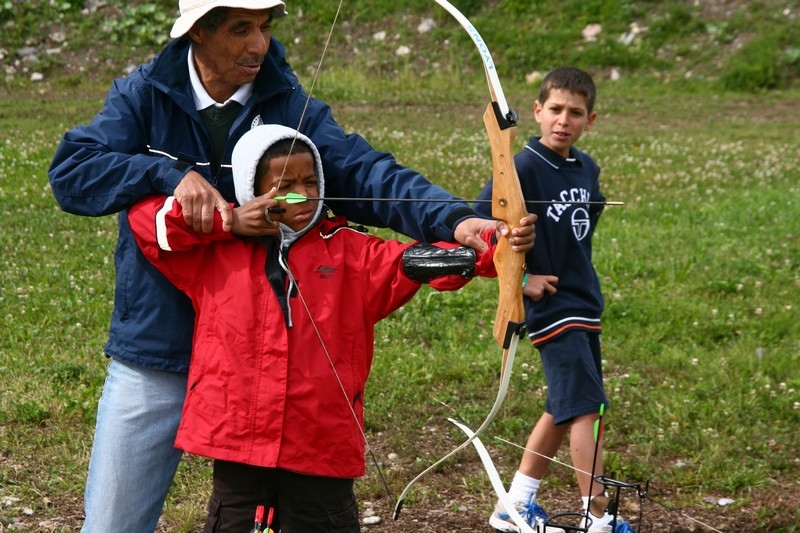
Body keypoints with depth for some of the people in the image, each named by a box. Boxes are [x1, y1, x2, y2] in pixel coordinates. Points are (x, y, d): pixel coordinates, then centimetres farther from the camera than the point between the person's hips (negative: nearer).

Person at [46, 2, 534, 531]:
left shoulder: (293, 108, -3)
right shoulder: (143, 96, -3)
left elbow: (365, 172, -17)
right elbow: (70, 171, -15)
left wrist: (454, 219, -34)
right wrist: (170, 174, -29)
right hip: (153, 366, 0)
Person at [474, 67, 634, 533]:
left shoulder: (587, 169, 6)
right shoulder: (524, 168, -15)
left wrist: (578, 271, 13)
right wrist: (521, 277, -16)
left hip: (585, 302, 8)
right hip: (551, 305, -8)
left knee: (564, 409, 15)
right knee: (586, 406, -11)